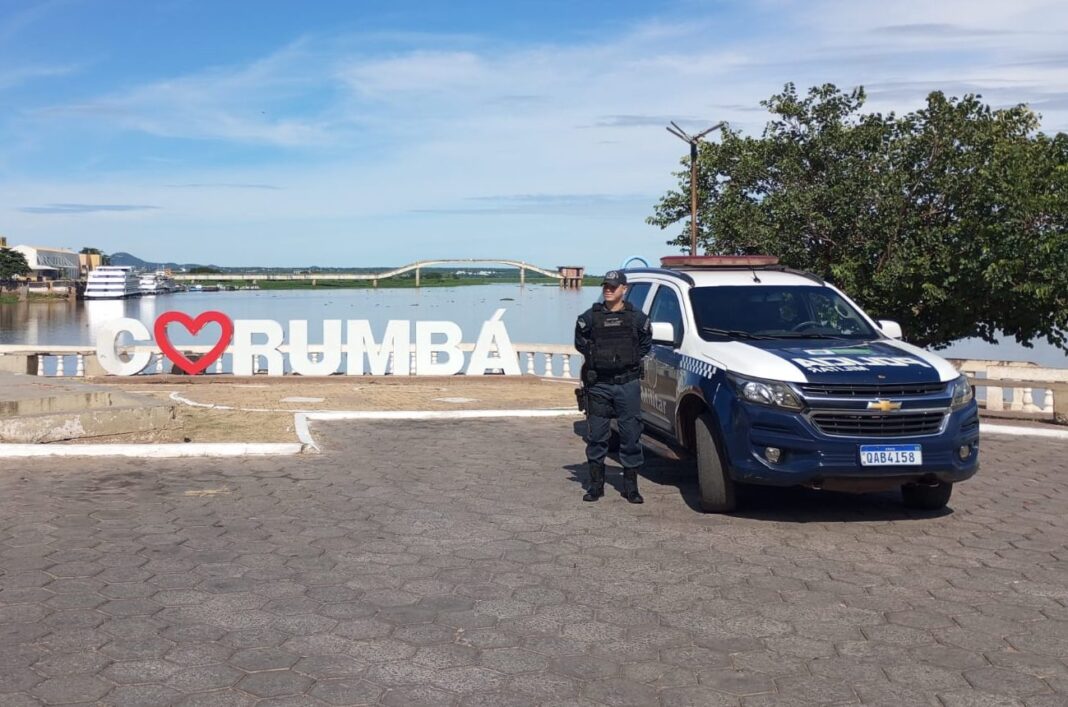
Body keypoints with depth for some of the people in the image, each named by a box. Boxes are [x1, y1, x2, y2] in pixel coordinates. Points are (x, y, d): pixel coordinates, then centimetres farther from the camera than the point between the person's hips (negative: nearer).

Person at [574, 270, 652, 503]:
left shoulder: (637, 318, 3)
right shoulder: (590, 317, 3)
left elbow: (646, 344, 14)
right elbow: (580, 343, 16)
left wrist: (633, 360, 5)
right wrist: (596, 357, 7)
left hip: (628, 384, 0)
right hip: (598, 385, 1)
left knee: (631, 434, 1)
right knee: (596, 435, 3)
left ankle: (631, 486, 11)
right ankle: (595, 485, 13)